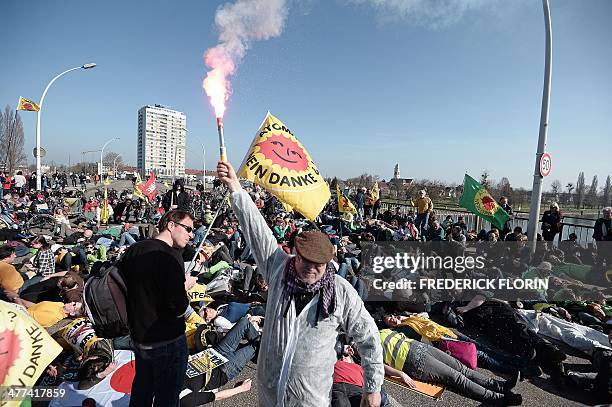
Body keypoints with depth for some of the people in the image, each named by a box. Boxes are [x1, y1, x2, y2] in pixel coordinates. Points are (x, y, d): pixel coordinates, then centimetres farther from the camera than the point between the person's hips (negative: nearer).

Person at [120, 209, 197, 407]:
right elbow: (178, 309, -28)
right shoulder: (170, 256, -26)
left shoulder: (133, 250, 0)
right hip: (167, 341, -8)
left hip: (139, 336, 8)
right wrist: (186, 286, -10)